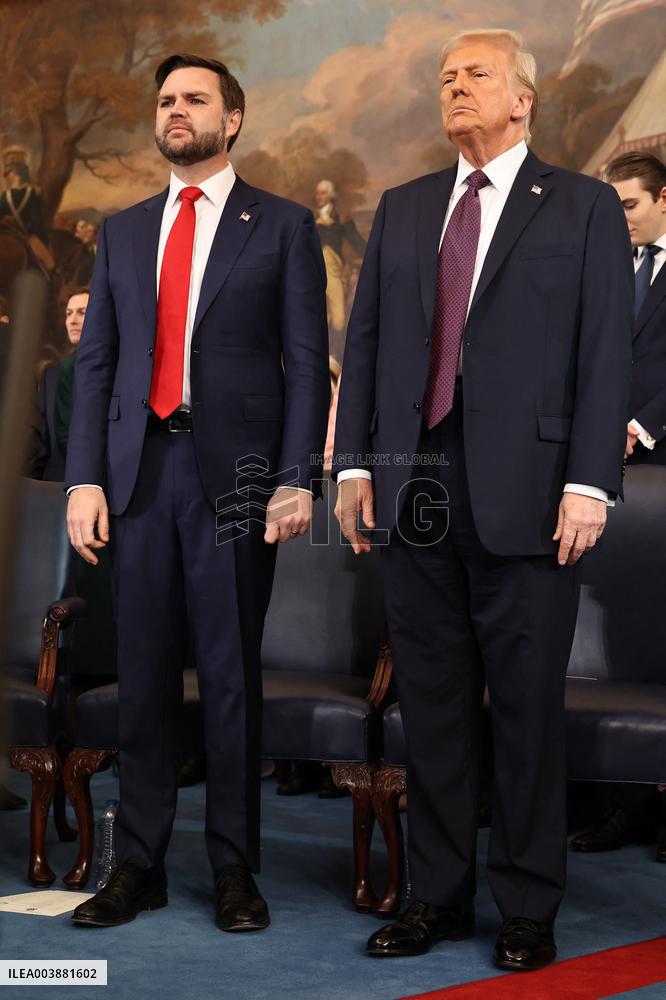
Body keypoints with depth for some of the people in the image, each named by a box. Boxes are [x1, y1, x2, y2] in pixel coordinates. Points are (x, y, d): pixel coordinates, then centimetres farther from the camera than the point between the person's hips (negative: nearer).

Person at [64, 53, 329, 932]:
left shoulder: (282, 227, 6)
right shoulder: (124, 232, 16)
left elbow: (307, 360, 0)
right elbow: (96, 360, 12)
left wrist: (296, 479, -9)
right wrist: (85, 479, 2)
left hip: (234, 472, -3)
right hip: (140, 471, 3)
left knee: (231, 674, 2)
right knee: (143, 674, 6)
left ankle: (235, 868, 12)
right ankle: (140, 866, 15)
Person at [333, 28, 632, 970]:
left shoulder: (585, 208, 4)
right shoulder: (401, 209, 16)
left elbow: (606, 353, -3)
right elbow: (364, 340, 14)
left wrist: (589, 483, -12)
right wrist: (353, 463, 5)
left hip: (524, 491, -4)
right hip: (415, 486, 4)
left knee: (528, 706, 3)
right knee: (432, 703, 9)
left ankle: (528, 908, 15)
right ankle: (438, 894, 21)